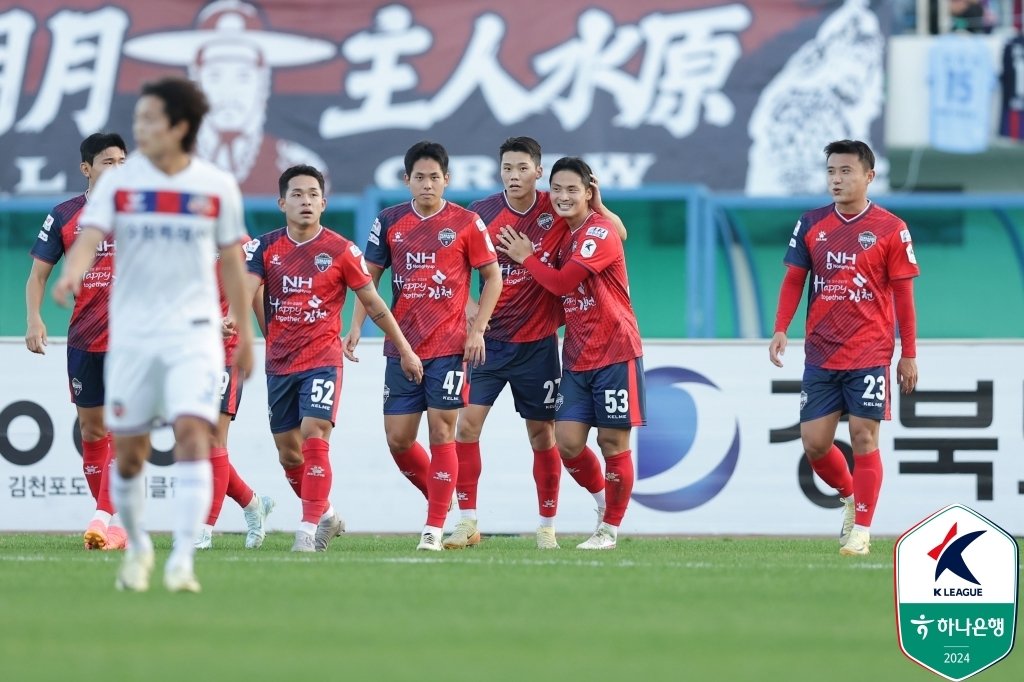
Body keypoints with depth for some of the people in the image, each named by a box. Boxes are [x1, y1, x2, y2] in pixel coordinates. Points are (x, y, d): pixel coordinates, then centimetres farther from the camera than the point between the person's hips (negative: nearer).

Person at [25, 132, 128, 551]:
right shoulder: (64, 216, 4)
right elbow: (38, 273, 7)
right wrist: (34, 319, -7)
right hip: (84, 339, 3)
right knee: (91, 429, 7)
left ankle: (107, 520, -19)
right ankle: (112, 521, 17)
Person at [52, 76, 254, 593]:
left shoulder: (217, 188, 0)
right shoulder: (118, 182, -1)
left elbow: (231, 260, 9)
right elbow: (90, 236, -13)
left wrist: (244, 331, 12)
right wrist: (71, 275, -35)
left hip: (194, 332, -1)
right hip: (132, 333, 1)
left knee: (192, 433, -18)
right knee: (128, 450, 6)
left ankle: (182, 559, -20)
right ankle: (137, 546, 30)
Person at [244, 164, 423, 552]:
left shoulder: (341, 251, -4)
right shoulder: (266, 247, 1)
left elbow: (373, 303, 4)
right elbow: (246, 290, -13)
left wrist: (405, 350, 8)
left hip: (322, 360, -4)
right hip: (279, 363, 4)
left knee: (314, 436, -19)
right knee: (288, 451, 10)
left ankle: (309, 529, -19)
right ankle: (326, 515, 31)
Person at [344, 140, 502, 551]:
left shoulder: (466, 223, -2)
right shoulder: (390, 222, 6)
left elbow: (492, 277, 3)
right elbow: (370, 278, 11)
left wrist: (477, 329, -6)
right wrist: (356, 327, 0)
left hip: (449, 347, -3)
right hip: (402, 345, 4)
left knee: (441, 431, -6)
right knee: (397, 438, 2)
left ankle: (435, 528, -3)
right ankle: (440, 500, 25)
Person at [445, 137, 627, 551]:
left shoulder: (556, 212, -3)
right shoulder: (481, 213, -3)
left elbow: (618, 234, 3)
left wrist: (596, 207, -15)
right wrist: (468, 306, -10)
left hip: (537, 344, 0)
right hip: (489, 340, 1)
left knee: (543, 435, 7)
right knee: (466, 423, -10)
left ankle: (547, 526, 21)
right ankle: (467, 523, -3)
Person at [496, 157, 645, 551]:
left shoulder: (600, 233, -12)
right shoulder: (563, 235, 12)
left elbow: (561, 283, -18)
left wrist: (525, 257, -5)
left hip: (614, 351, -7)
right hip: (576, 356, 7)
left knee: (612, 441, -1)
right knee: (568, 442, -2)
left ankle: (610, 528, 10)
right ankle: (604, 500, 22)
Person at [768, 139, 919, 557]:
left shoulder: (890, 230, -3)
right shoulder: (811, 225, 5)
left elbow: (903, 294, -1)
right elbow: (794, 280, 8)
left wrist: (909, 355, -2)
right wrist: (780, 330, -6)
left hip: (869, 354, -3)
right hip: (820, 355, 4)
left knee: (863, 438, -6)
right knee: (814, 442, 3)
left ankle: (861, 531, 1)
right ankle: (850, 496, 30)